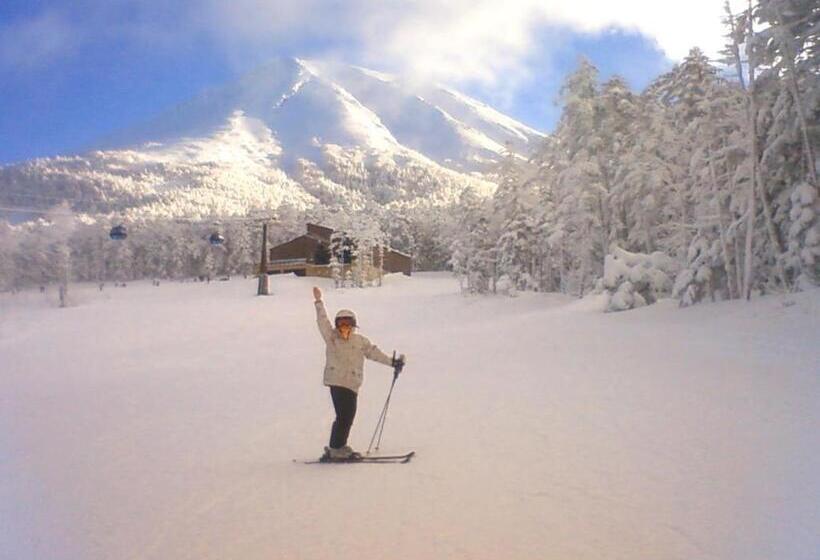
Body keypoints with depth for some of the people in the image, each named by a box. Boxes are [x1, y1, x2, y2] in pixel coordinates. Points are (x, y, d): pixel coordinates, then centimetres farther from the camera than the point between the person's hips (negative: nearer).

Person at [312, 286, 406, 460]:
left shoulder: (360, 341, 11)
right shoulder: (331, 337, 5)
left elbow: (374, 352, 9)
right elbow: (322, 320, 2)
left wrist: (392, 362, 3)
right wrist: (319, 302, -4)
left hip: (352, 384, 4)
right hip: (336, 381, -4)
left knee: (348, 416, 7)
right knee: (344, 416, -8)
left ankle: (337, 448, 20)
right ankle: (336, 449, 1)